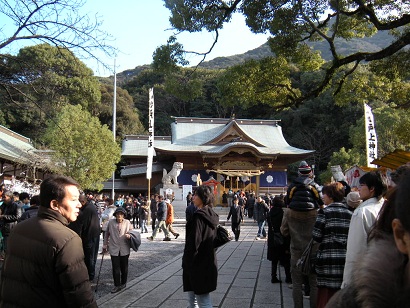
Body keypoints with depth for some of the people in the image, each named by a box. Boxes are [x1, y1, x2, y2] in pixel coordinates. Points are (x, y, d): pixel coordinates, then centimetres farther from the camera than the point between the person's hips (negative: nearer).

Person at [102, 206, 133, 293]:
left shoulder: (128, 223, 0)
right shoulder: (111, 222, 0)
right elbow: (107, 234, 11)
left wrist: (129, 236, -15)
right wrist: (105, 245, 13)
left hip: (124, 249, 0)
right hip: (114, 249, 0)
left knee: (124, 267, 11)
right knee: (115, 268, 0)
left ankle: (123, 283, 28)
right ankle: (117, 285, 9)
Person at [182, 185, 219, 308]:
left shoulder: (198, 216, -18)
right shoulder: (211, 216, 8)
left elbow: (194, 242, -20)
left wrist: (186, 262, -12)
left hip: (198, 264, -9)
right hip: (209, 261, 9)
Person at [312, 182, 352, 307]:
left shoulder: (324, 212, -7)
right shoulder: (349, 213, 6)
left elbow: (316, 237, -10)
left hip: (328, 259, -4)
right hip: (345, 259, 5)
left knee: (325, 294, 3)